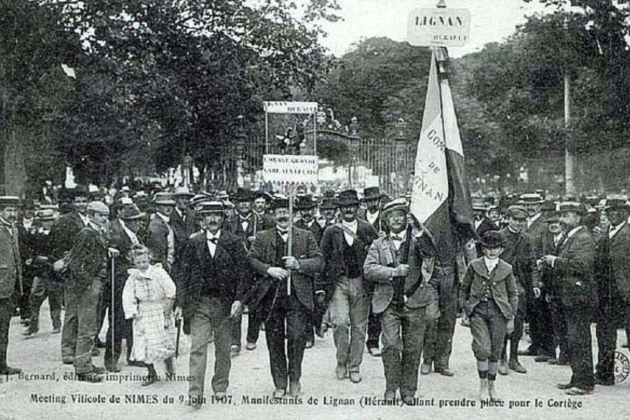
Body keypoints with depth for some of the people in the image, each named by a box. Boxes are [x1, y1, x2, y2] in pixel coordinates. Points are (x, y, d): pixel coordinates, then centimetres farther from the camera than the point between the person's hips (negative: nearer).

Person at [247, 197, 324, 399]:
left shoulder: (306, 236, 9)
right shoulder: (262, 237, 11)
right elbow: (251, 259, 4)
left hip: (297, 294, -1)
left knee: (297, 336, -8)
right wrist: (268, 269, -12)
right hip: (271, 295, 1)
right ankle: (280, 384, 16)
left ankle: (294, 380, 13)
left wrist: (299, 264, -14)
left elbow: (319, 261, 3)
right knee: (274, 340, 5)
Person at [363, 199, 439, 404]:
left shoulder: (417, 240, 5)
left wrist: (420, 232, -26)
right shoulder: (378, 244, 10)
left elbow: (430, 255, -16)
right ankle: (391, 387, 8)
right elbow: (368, 269, -3)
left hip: (415, 302, 0)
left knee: (412, 349, 5)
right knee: (391, 345, -10)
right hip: (389, 304, 0)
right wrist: (394, 272, -16)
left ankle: (408, 390, 19)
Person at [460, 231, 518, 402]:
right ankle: (483, 384, 5)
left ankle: (492, 386, 22)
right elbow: (464, 288, 11)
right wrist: (464, 310, 5)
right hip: (477, 310, -1)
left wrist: (511, 318, 8)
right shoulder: (474, 266, 4)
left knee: (496, 351, 4)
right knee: (482, 348, -14)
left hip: (498, 312, 1)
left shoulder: (506, 269, 6)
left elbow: (513, 294, 12)